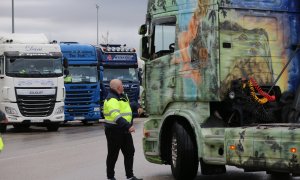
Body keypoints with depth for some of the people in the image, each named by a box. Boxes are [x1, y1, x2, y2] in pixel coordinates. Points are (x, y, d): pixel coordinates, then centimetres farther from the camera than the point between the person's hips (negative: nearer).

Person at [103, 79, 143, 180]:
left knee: (129, 152, 9)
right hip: (114, 131, -9)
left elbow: (129, 105, 35)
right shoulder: (111, 100, -20)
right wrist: (128, 126, -41)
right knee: (113, 155, 3)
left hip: (124, 130, 9)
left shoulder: (122, 96, 13)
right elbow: (116, 116, -32)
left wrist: (137, 107, 14)